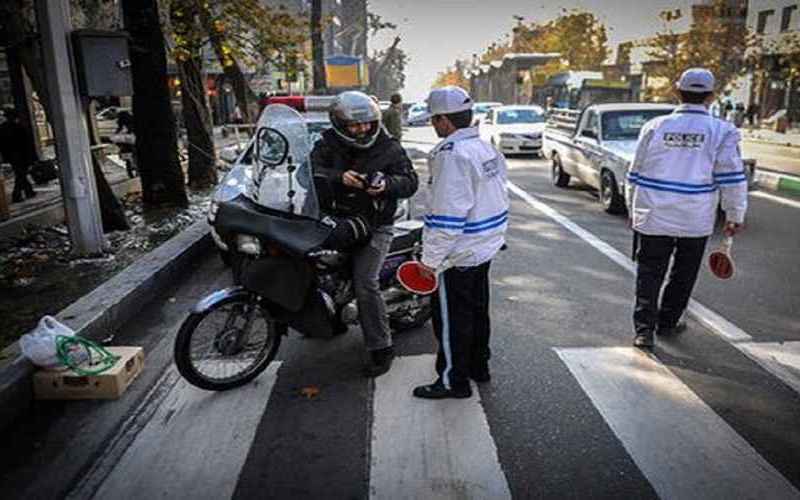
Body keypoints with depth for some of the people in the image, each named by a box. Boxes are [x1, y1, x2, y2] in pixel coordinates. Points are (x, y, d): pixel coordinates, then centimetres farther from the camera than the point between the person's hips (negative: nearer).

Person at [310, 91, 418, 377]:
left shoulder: (389, 148, -1)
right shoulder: (328, 144, 2)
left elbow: (410, 181, -5)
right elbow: (312, 169, -12)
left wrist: (386, 184, -26)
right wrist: (339, 177, -31)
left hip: (375, 226, -4)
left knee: (365, 283, -16)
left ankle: (381, 349, -6)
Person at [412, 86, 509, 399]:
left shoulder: (452, 155, -23)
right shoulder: (486, 147, 7)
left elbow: (447, 216, -26)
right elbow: (497, 195, 14)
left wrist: (430, 258, -20)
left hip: (458, 255, -10)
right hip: (485, 248, 10)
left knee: (452, 319, 4)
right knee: (477, 310, 21)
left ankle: (454, 381, 17)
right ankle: (479, 367, 37)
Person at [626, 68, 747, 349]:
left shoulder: (655, 127, 0)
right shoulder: (722, 132, -5)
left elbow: (635, 174, 5)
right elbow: (733, 179, -5)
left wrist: (633, 211, 16)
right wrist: (735, 216, 7)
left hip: (652, 218, 1)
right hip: (696, 221, 0)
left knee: (649, 274, 7)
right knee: (683, 276, 16)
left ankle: (644, 329, 0)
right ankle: (667, 324, 28)